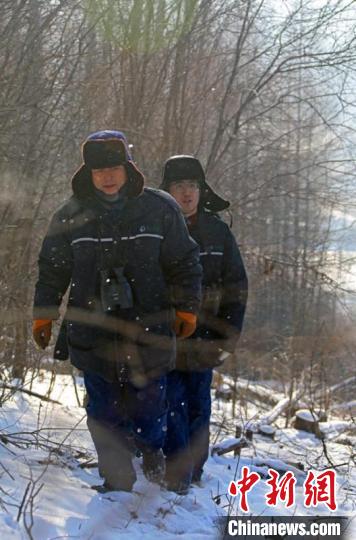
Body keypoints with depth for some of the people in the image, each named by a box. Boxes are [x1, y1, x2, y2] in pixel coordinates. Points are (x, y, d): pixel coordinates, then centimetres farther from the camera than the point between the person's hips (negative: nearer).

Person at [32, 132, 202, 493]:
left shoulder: (160, 209, -3)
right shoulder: (71, 216, 1)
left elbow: (184, 264, 6)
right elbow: (52, 271, 11)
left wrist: (186, 309, 5)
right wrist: (43, 316, 12)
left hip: (148, 331, -1)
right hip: (93, 337, 1)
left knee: (148, 405, 5)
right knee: (104, 415, 6)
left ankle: (151, 450, 37)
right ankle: (117, 481, 21)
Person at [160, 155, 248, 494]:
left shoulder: (217, 231, 4)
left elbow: (237, 287, 7)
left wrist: (228, 335, -1)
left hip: (203, 338, 2)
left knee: (197, 404, 8)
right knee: (172, 401, -7)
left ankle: (193, 470, 18)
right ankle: (177, 472, -4)